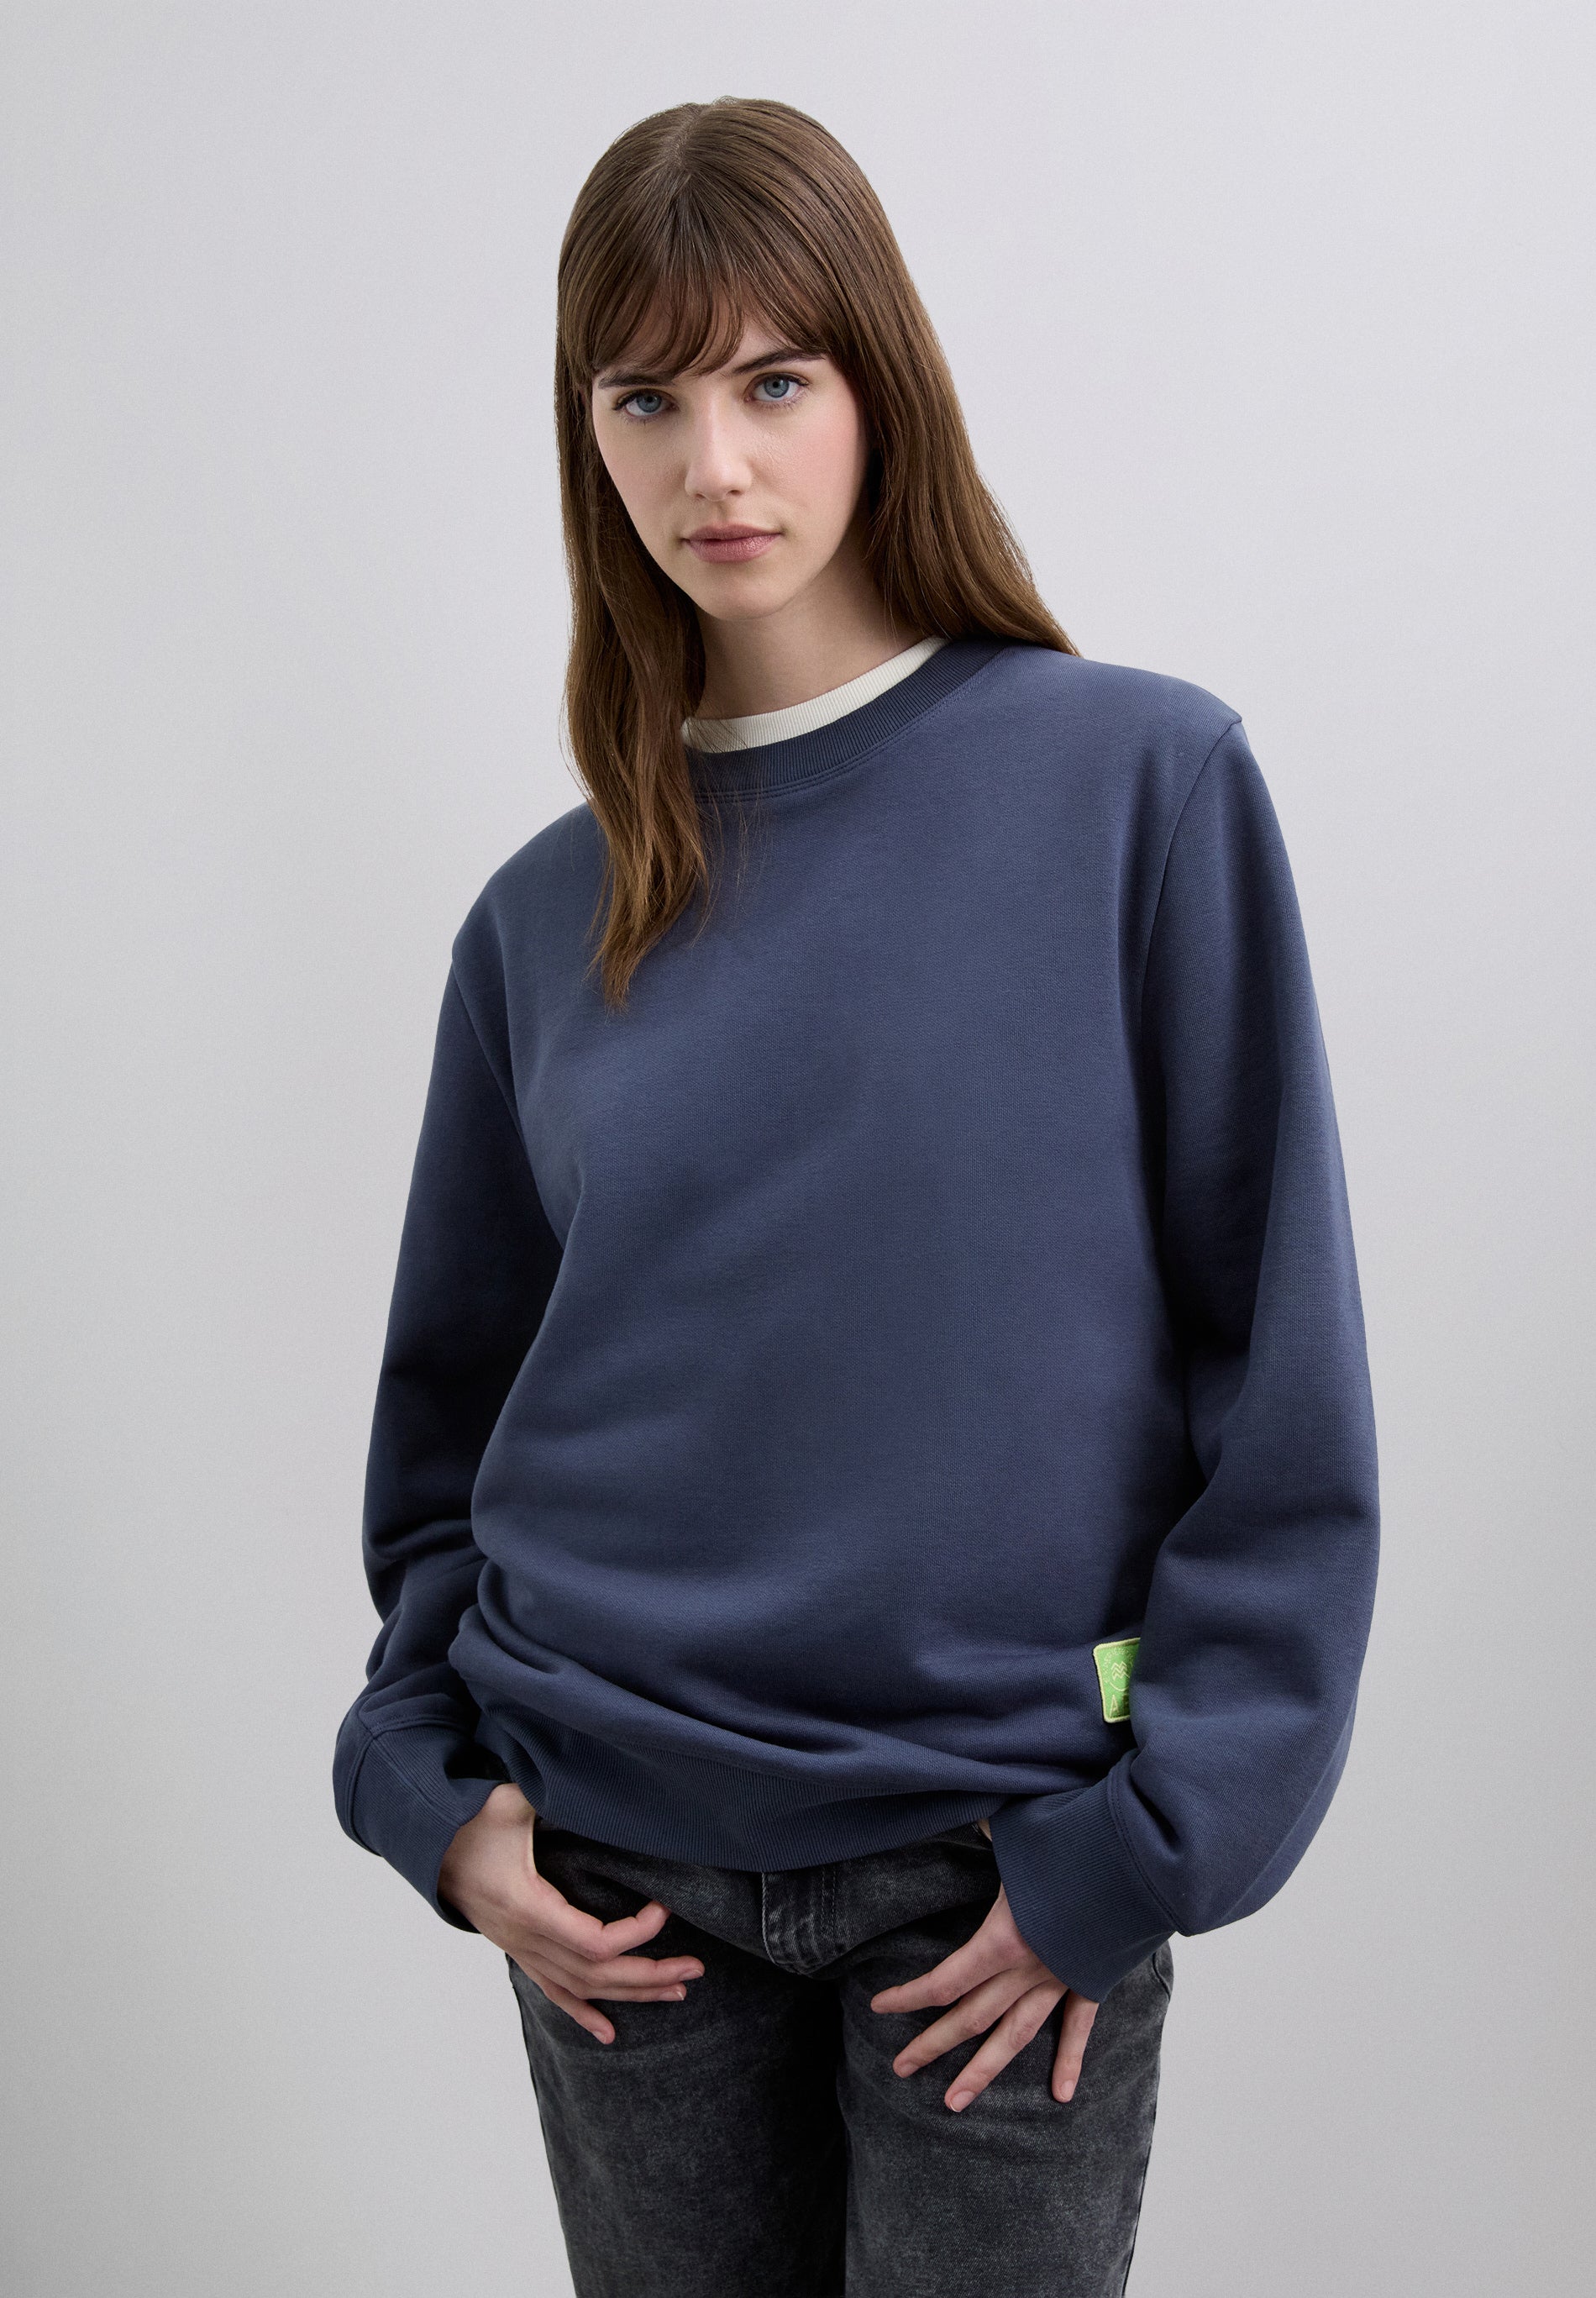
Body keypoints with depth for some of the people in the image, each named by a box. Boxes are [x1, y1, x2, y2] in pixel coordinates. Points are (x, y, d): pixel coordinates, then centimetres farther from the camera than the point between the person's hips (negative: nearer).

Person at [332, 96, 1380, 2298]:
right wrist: (434, 1781, 1)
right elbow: (449, 1398, 11)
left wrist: (1139, 1845, -10)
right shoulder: (549, 918, 3)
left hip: (1004, 1861, -2)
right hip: (617, 1864, 3)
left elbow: (1281, 1376, -8)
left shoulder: (1146, 780, -7)